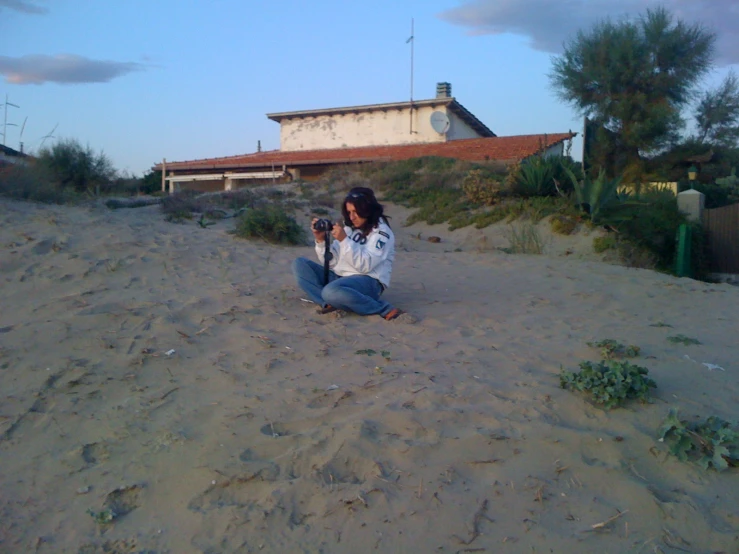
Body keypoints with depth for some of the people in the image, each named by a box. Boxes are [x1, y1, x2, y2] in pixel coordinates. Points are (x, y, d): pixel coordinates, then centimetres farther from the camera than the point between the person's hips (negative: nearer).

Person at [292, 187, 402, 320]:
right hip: (339, 278, 7)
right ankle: (332, 303, -21)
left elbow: (365, 265, -20)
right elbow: (332, 262, 8)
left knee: (331, 291, -38)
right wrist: (321, 240, -7)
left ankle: (384, 309, -20)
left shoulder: (381, 231, -7)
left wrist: (344, 240, -23)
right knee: (299, 264, -3)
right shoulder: (348, 228, 10)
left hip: (368, 282, -7)